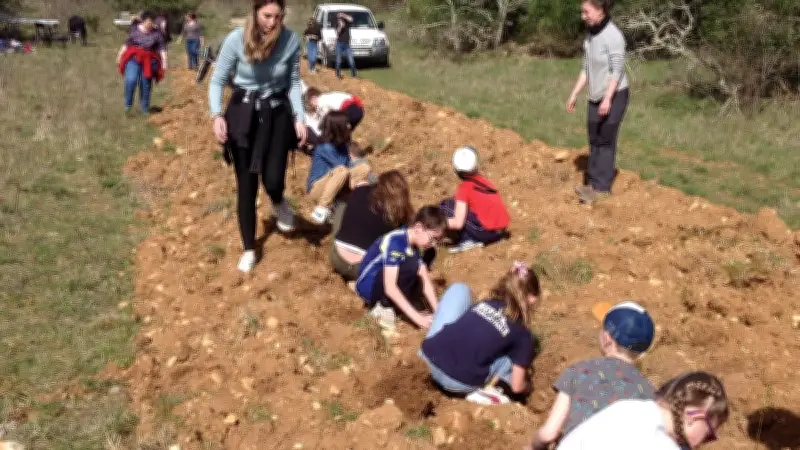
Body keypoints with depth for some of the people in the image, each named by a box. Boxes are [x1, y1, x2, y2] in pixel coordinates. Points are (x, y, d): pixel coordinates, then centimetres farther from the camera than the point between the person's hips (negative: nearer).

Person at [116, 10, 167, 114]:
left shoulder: (156, 33, -3)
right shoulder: (135, 30, -1)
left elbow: (162, 48, -3)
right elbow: (126, 44, 6)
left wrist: (164, 62, -10)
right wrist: (119, 56, 7)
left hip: (148, 61, 1)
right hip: (134, 59, 0)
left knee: (146, 84, 4)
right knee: (131, 80, -18)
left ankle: (144, 107, 20)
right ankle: (128, 104, -1)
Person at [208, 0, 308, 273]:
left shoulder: (291, 40, -11)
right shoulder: (236, 40, -16)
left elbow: (293, 82, 2)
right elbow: (217, 80, -7)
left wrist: (299, 117, -8)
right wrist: (217, 115, -22)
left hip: (278, 113, 1)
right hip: (243, 114, -1)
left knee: (273, 180, -14)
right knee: (246, 186, 5)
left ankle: (279, 203, 27)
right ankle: (249, 250, 21)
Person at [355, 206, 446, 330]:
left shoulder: (414, 243, 0)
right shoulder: (394, 242, -27)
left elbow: (426, 281, -1)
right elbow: (390, 288, -32)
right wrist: (417, 317, -33)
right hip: (368, 287, -9)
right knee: (411, 265, -28)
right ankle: (383, 307, -11)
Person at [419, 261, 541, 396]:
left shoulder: (487, 302, 15)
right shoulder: (523, 335, 3)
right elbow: (517, 386, 8)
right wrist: (526, 385, 30)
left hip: (429, 354, 4)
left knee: (459, 288, 22)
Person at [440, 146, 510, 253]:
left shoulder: (464, 187, -7)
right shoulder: (483, 180, 12)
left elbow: (458, 223, -13)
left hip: (486, 231, -7)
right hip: (501, 231, 7)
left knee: (446, 205, -1)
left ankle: (467, 240, -5)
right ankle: (475, 240, 8)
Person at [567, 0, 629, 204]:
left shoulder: (613, 35, -16)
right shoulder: (589, 35, 8)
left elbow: (617, 70, -18)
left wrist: (608, 99, -24)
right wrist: (574, 94, 14)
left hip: (614, 95, -8)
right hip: (596, 96, 8)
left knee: (605, 141, -7)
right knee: (594, 141, 6)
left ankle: (600, 186, -5)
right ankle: (594, 184, 10)